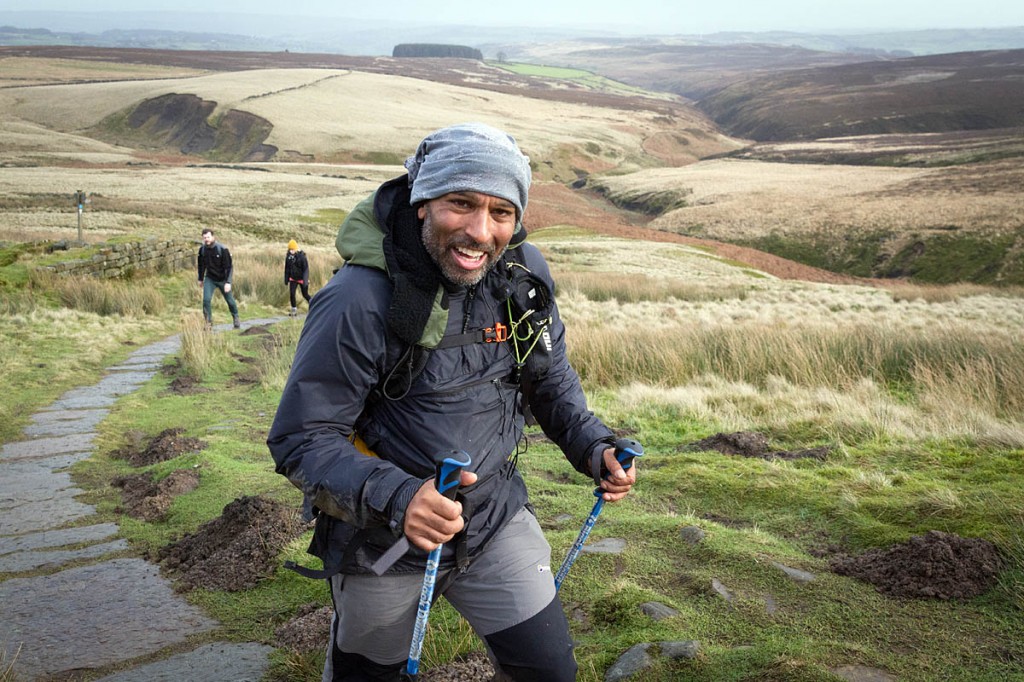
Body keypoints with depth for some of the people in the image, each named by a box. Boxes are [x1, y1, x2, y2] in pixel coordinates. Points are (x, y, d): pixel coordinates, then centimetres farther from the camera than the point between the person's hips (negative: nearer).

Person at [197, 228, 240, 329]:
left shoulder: (222, 249, -21)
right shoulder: (202, 249, -8)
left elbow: (228, 267, -19)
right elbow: (201, 265, 9)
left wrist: (228, 282, -26)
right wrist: (200, 279, 16)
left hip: (222, 279, -2)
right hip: (209, 279, 2)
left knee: (230, 300, 10)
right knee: (206, 299, -14)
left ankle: (236, 318, 36)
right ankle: (209, 322, 0)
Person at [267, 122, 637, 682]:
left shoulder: (525, 274, -7)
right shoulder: (360, 300, -25)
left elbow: (551, 378, 9)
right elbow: (300, 439, -22)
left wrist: (594, 447, -7)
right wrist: (394, 497, -37)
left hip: (496, 521, 4)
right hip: (383, 541, -3)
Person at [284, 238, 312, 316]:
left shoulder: (301, 256, -18)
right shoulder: (288, 257, -4)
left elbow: (306, 269, -17)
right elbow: (287, 269, 7)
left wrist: (305, 280, -22)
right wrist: (286, 280, 8)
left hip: (301, 279, -4)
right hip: (293, 279, 4)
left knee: (305, 294, 6)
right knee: (291, 293, -10)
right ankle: (294, 310, 2)